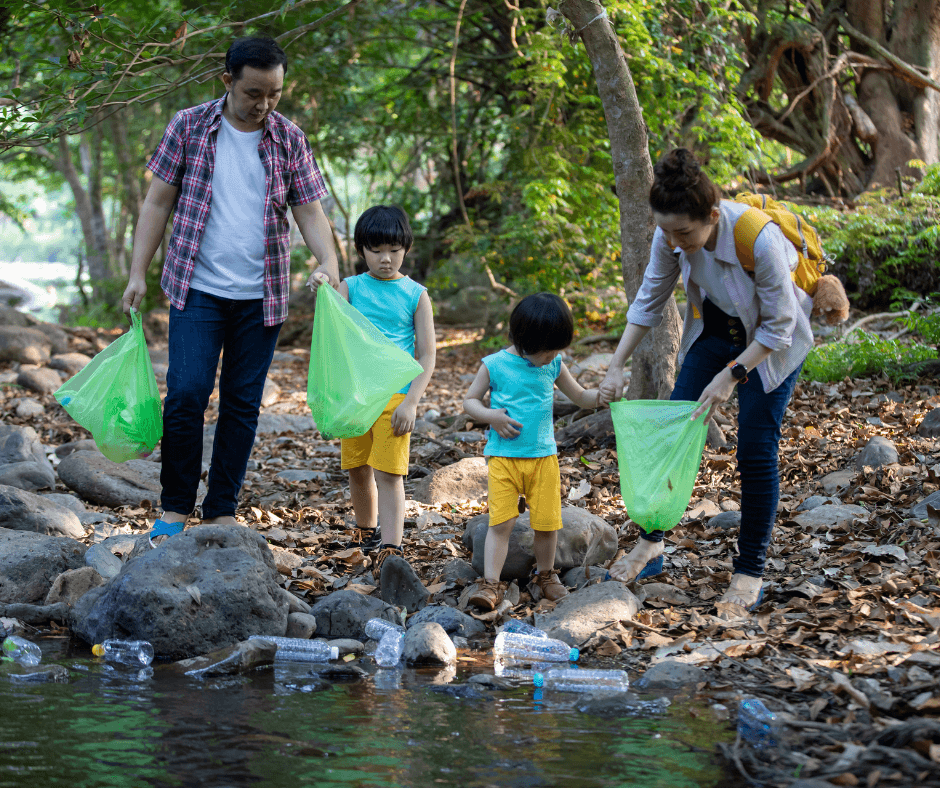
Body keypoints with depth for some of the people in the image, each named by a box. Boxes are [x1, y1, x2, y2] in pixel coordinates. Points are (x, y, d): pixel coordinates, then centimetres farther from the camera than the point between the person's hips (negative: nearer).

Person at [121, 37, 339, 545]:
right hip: (198, 289, -2)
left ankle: (222, 512, 16)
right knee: (186, 394, -10)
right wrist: (137, 274, -2)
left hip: (262, 295, 2)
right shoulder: (189, 127, -1)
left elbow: (310, 212, 3)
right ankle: (175, 509, 4)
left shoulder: (290, 140, 3)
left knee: (243, 404, 6)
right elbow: (157, 203, 3)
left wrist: (329, 263, -16)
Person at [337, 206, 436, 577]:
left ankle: (389, 551, -16)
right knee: (358, 470, 12)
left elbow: (427, 356, 1)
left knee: (389, 474, -11)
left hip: (395, 396, -3)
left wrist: (411, 402, -10)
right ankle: (366, 535, 32)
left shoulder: (415, 295, 2)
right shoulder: (350, 287, 7)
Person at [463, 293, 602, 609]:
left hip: (543, 456, 3)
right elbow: (469, 401, 4)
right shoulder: (495, 365, -5)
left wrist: (603, 394, -5)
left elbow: (580, 397, 16)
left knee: (547, 522, 5)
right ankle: (491, 584, -6)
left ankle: (545, 575, 27)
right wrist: (491, 416, -15)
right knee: (501, 522, -9)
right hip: (503, 456, -3)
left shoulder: (554, 366, 5)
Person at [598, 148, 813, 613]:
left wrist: (731, 376, -29)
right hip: (712, 331, 5)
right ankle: (650, 544, 14)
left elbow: (777, 327, -26)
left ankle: (750, 574, 3)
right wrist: (616, 366, -11)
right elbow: (648, 302, -6)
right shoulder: (670, 237, -22)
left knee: (756, 450, -7)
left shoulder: (759, 240, -37)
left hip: (770, 342, -5)